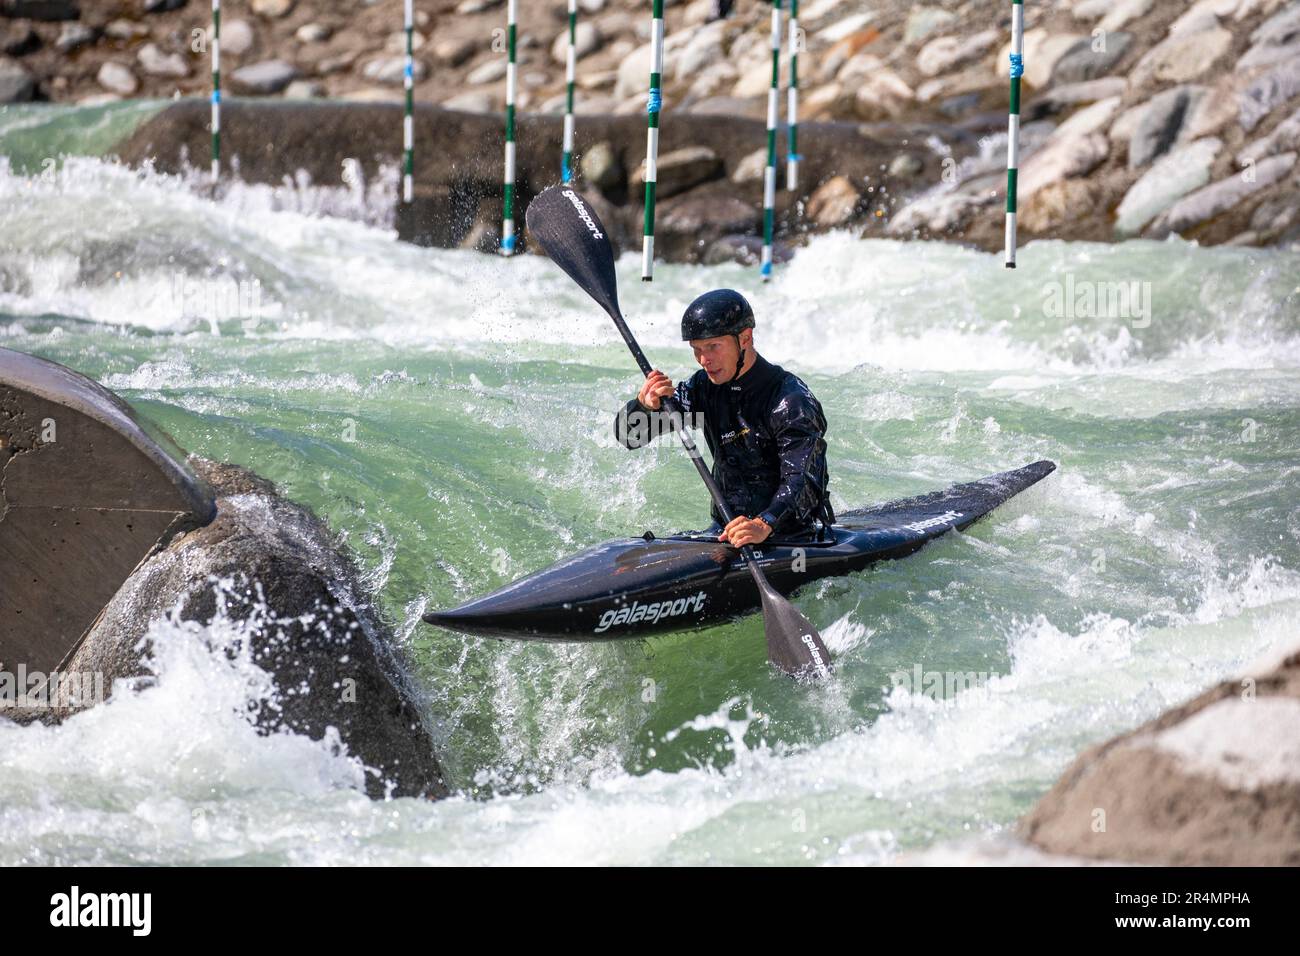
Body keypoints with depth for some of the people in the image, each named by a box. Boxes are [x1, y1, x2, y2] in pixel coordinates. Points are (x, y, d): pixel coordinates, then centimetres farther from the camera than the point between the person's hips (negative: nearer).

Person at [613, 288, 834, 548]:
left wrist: (763, 526, -46)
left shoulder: (792, 401, -15)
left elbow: (802, 481, -28)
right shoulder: (705, 388, 6)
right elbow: (628, 436, 5)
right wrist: (644, 404, -19)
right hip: (723, 531, 6)